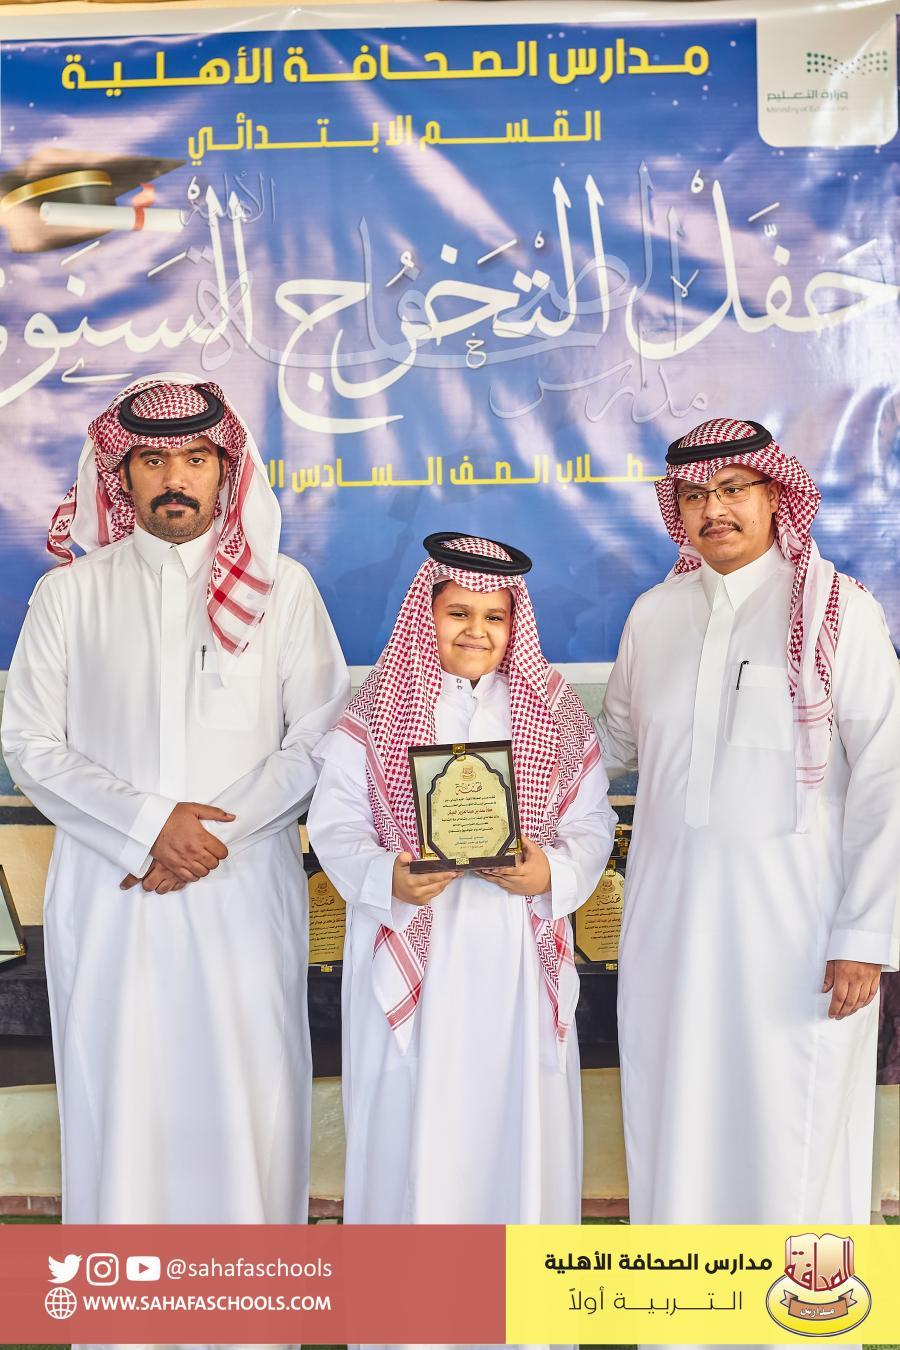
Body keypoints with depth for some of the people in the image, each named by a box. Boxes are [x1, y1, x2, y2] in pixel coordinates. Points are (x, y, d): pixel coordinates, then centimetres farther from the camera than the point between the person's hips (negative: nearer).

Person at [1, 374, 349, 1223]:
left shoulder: (282, 587, 4)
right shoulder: (70, 591, 5)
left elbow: (321, 740, 0)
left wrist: (219, 831, -11)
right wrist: (147, 826, -12)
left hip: (245, 889, 0)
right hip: (108, 895, 1)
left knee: (249, 1089, 3)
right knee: (117, 1093, 5)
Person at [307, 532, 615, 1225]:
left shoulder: (555, 714, 7)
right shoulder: (377, 714, 2)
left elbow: (591, 821, 6)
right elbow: (335, 824, 0)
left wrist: (552, 874, -13)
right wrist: (387, 880, -18)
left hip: (518, 951, 2)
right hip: (412, 950, -1)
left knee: (517, 1105, 7)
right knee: (413, 1115, 4)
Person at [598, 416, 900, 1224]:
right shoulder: (654, 616, 8)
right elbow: (615, 743, 19)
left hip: (793, 916, -4)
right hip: (670, 911, 4)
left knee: (790, 1123, 3)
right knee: (675, 1113, 14)